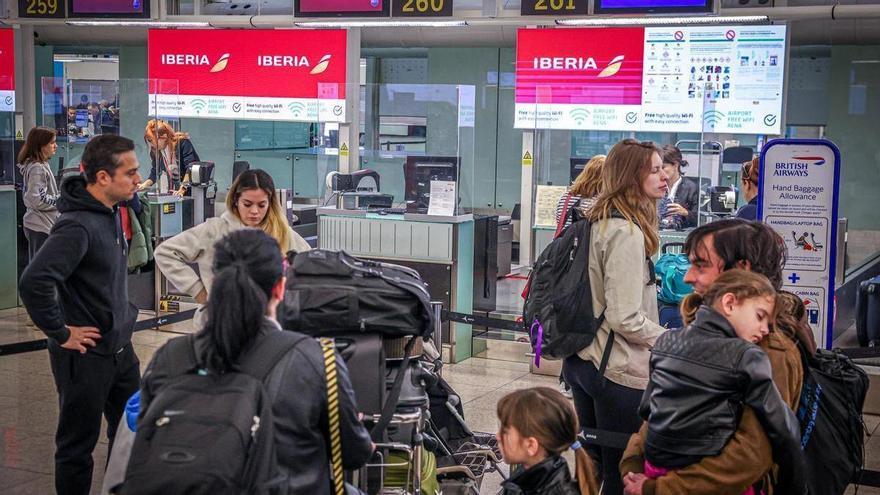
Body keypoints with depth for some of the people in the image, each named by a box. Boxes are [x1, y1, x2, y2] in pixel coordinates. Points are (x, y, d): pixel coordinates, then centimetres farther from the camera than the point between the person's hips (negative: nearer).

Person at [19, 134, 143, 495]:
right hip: (85, 355, -9)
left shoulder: (111, 213, 4)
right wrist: (60, 333, -23)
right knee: (78, 445, 7)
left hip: (120, 349, 9)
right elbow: (33, 282, -34)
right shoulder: (78, 226, -25)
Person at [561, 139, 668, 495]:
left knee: (592, 466, 19)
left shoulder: (598, 223, 8)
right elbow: (625, 318, -23)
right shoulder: (626, 233, -19)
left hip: (582, 362, 9)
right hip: (619, 373, -9)